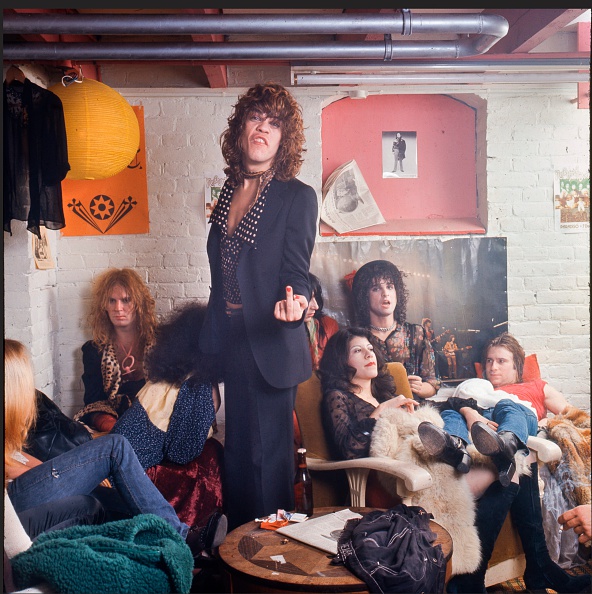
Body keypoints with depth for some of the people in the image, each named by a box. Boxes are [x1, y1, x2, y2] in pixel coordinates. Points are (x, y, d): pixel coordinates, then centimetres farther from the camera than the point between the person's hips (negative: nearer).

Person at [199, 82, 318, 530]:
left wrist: (295, 303, -34)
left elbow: (297, 276, -10)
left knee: (269, 457, 3)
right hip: (232, 345, 6)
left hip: (272, 346, -6)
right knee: (237, 454, 16)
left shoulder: (298, 196, -7)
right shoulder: (229, 193, 11)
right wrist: (210, 341, 17)